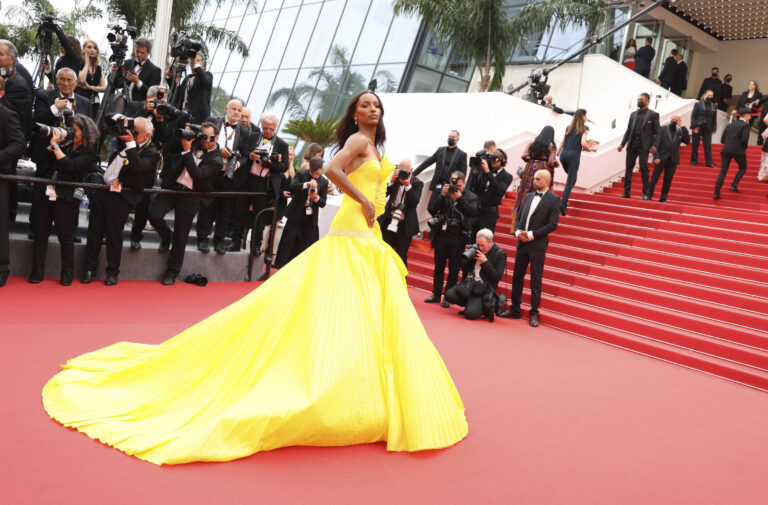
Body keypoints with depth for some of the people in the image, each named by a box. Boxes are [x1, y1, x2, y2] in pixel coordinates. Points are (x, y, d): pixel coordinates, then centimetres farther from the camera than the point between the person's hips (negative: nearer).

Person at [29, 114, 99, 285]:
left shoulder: (89, 153, -4)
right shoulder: (65, 144, 11)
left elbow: (69, 165, -19)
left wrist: (55, 145, -12)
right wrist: (53, 140, 4)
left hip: (65, 199, -5)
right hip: (44, 194, 5)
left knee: (65, 236, 2)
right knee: (40, 234, 7)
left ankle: (67, 275, 13)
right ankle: (37, 273, 15)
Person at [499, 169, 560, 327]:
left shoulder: (554, 199, -5)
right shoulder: (528, 196, 14)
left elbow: (553, 224, -12)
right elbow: (518, 218, 16)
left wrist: (532, 234, -16)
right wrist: (517, 231, -4)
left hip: (537, 245, -6)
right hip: (522, 242, 6)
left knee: (536, 280, 1)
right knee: (517, 277, 10)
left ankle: (534, 314, 10)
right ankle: (515, 310, 20)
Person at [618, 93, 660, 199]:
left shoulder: (653, 114, 3)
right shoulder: (633, 114, 16)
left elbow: (657, 132, -1)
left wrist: (654, 145, -13)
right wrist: (622, 144, 6)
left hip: (644, 145, -4)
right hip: (632, 144, 4)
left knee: (644, 168, -3)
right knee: (629, 168, 3)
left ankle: (645, 194, 2)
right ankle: (626, 192, 7)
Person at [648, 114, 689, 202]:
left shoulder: (680, 132, 9)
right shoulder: (662, 129, 1)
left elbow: (687, 141, -4)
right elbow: (657, 143, -4)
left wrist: (683, 127, -7)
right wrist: (656, 157, -12)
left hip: (672, 160, 3)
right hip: (661, 159, -3)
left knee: (668, 180, 6)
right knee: (654, 178, -1)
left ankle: (663, 198, 13)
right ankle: (648, 196, 8)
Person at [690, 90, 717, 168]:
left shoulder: (713, 106, 8)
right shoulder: (698, 104, -2)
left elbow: (714, 119, 10)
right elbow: (693, 116, -5)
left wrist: (713, 129, 4)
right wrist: (694, 127, -12)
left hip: (707, 129, 2)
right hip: (698, 128, -2)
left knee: (708, 146, 1)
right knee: (695, 145, 6)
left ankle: (709, 162, 4)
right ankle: (694, 161, 17)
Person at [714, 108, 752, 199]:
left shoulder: (730, 125, 18)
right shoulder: (746, 125, 0)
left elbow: (722, 140, 15)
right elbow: (744, 139, -12)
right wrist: (745, 147, 6)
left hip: (726, 150, 4)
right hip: (738, 151, -4)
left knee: (723, 171, 3)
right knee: (743, 168, 19)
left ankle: (716, 193, -8)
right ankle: (734, 185, 4)